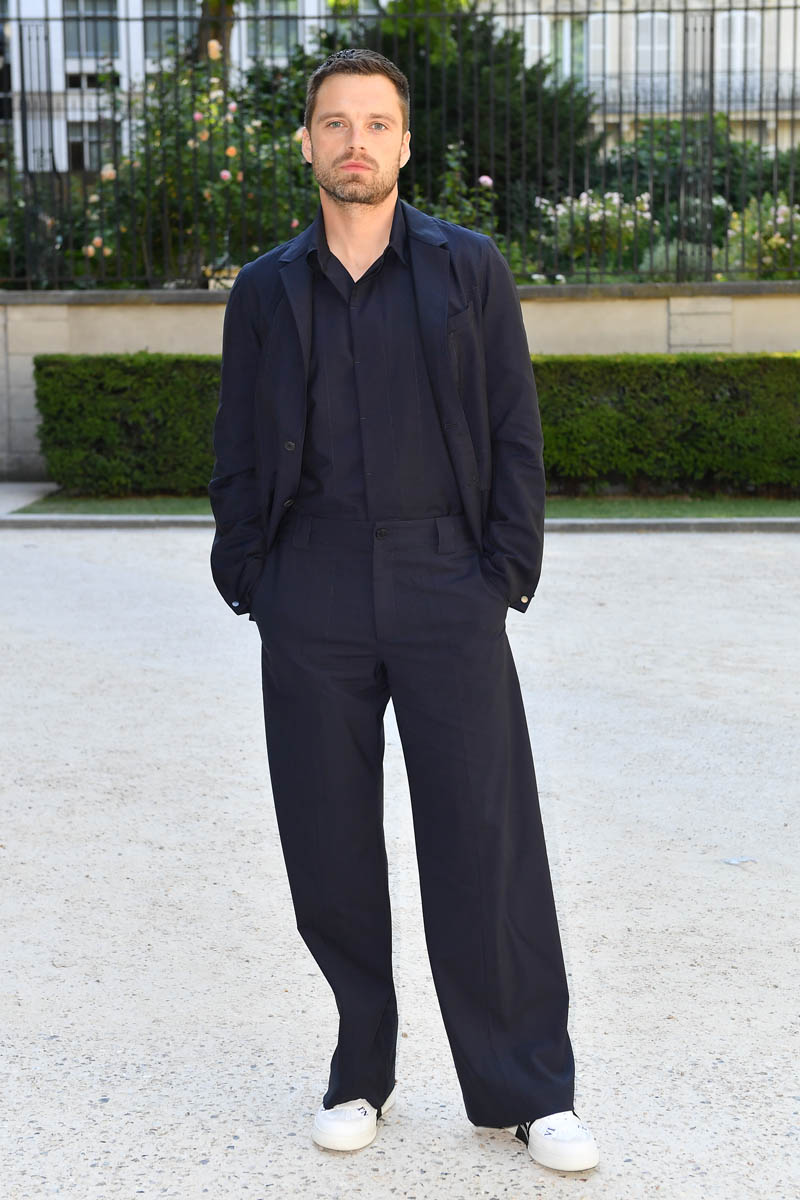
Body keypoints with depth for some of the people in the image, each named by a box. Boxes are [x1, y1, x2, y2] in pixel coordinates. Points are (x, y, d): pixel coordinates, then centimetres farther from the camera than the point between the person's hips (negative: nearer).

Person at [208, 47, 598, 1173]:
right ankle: (361, 1073, 22)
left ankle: (528, 1092, 10)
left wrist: (506, 573, -4)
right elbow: (239, 454, 11)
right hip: (313, 603, 2)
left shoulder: (471, 268, 6)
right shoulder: (266, 290, 10)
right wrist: (251, 584, 2)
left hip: (446, 585, -1)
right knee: (329, 849, 5)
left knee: (488, 846, -2)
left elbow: (515, 431, 4)